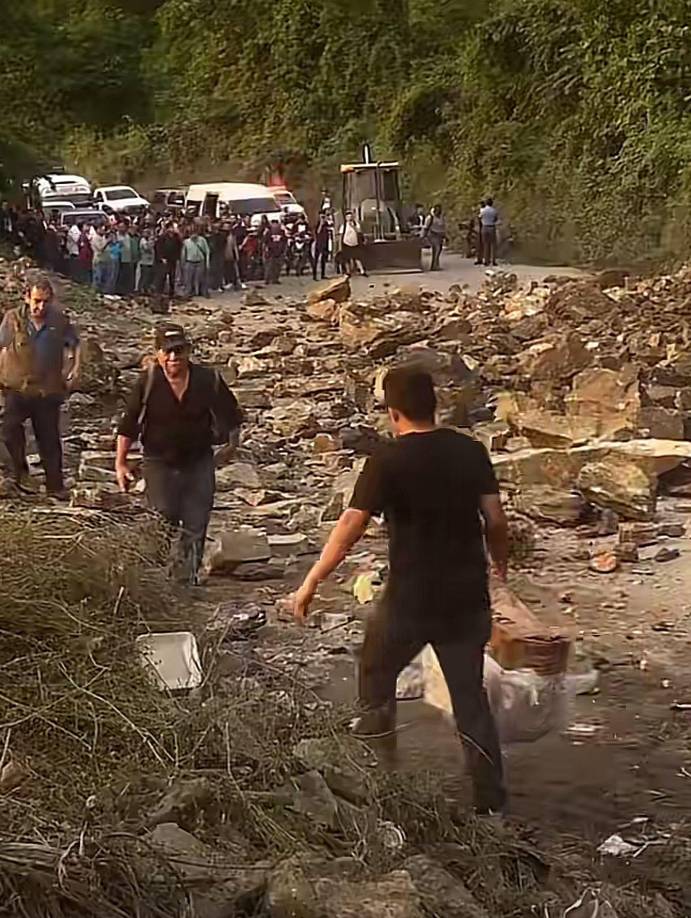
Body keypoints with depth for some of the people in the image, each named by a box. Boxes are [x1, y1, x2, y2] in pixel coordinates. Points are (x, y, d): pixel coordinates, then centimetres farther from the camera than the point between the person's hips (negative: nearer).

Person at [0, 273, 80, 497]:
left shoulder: (59, 320, -2)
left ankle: (55, 485, 21)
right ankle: (21, 472, 0)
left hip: (48, 390, 1)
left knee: (49, 438, 8)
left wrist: (74, 366, 3)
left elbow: (74, 344, 15)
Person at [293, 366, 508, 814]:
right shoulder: (471, 451, 0)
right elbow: (496, 520, 0)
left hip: (411, 598, -4)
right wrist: (501, 567, 17)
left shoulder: (387, 462, -12)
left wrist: (312, 581, -8)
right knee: (470, 696, 13)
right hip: (468, 597, 4)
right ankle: (491, 797, 16)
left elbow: (351, 527, -15)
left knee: (376, 675, 20)